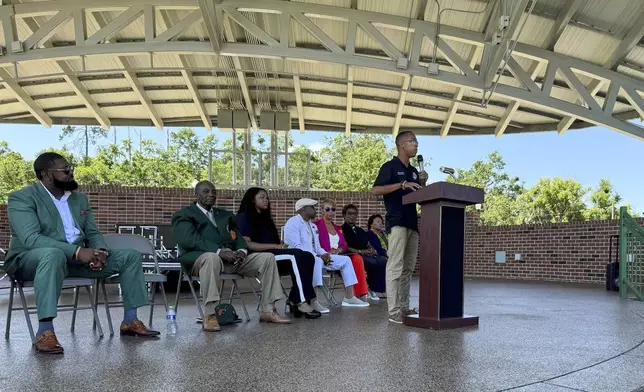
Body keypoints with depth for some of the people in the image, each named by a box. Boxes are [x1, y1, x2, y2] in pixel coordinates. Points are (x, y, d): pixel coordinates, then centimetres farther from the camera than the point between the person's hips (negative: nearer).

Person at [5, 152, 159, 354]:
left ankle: (130, 320, -5)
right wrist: (78, 251, -33)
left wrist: (100, 251, -14)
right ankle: (45, 331, -41)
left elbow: (93, 233, 11)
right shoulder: (22, 198, -9)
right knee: (54, 254, -43)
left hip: (77, 258, 7)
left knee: (131, 256, -5)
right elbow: (31, 239, -23)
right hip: (30, 260, -7)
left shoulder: (79, 198, 12)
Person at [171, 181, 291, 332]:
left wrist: (242, 251, -9)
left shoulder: (225, 215, 28)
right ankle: (210, 316, -40)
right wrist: (219, 251, -23)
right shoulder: (183, 215, 7)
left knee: (267, 257, -10)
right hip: (199, 257, -6)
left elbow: (237, 237, 17)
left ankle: (268, 310, -10)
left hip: (231, 257, 6)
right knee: (211, 257, -41)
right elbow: (189, 240, -12)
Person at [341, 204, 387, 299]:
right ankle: (373, 289, -17)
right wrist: (361, 251, -17)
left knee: (384, 261, -22)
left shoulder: (360, 230, 25)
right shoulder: (343, 230, 1)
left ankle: (380, 289, -20)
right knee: (374, 263, -33)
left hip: (367, 255, 7)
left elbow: (368, 244, 23)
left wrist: (372, 250, -1)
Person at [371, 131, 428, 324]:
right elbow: (375, 190, -13)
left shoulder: (414, 171, 20)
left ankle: (404, 307, 15)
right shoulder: (390, 166, -2)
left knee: (408, 268, 9)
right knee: (395, 267, -9)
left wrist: (423, 183, 3)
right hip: (397, 222, -8)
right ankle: (394, 311, -9)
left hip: (412, 223, 8)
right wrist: (402, 184, -19)